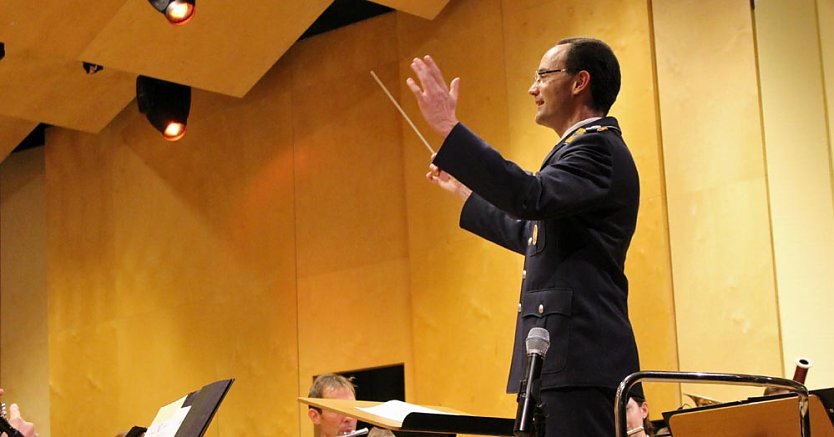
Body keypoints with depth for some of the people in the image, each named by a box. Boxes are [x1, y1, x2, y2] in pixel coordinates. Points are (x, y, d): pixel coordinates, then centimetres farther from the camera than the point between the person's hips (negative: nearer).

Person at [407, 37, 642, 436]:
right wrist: (463, 190, 38)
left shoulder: (598, 147, -9)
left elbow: (532, 198, -27)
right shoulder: (583, 148, 23)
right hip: (568, 358, 11)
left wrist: (448, 127, -25)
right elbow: (531, 234, 32)